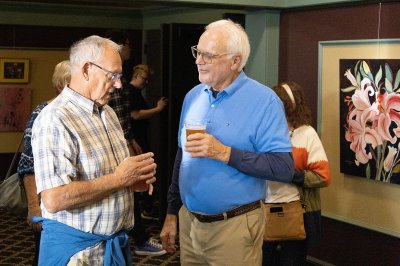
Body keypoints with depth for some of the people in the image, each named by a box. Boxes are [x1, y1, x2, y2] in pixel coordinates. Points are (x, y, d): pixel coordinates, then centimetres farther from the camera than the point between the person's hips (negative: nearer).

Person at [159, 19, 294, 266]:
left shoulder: (263, 100, -14)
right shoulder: (193, 97, 6)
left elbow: (284, 168, -19)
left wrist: (224, 152, -25)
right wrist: (171, 213, 13)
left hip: (234, 227, -5)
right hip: (189, 221, 6)